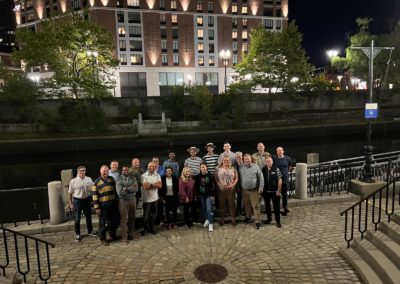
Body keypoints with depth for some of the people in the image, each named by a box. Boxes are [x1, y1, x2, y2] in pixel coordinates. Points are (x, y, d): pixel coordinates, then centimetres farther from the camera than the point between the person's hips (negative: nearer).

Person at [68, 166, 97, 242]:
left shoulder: (89, 179, -2)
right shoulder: (73, 181, -11)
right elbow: (70, 193, -5)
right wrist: (70, 203, -7)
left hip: (87, 199, 3)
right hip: (77, 201, -3)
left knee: (88, 216, 18)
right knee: (77, 219, 4)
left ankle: (90, 231, 38)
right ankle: (77, 234, 21)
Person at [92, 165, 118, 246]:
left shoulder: (112, 179, 5)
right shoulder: (96, 182, -7)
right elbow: (94, 195, -8)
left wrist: (116, 201, 11)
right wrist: (97, 207, -11)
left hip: (112, 204, 4)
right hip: (103, 206, -4)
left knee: (113, 221, 14)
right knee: (102, 223, 5)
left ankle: (112, 236, 30)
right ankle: (102, 238, 19)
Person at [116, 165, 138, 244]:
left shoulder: (133, 178, 2)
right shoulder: (119, 179, -7)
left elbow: (136, 188, -12)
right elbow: (120, 192, -17)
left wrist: (126, 188, -17)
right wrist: (131, 188, -11)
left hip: (133, 200, 3)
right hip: (123, 201, -3)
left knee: (132, 218, 12)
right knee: (124, 219, 1)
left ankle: (130, 234, 27)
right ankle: (124, 237, 10)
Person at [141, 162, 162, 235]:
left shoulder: (157, 175, 1)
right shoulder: (144, 175, -10)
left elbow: (160, 185, -10)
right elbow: (145, 187, -20)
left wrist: (150, 184, -17)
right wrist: (155, 184, -13)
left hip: (155, 198, 4)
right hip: (147, 199, -3)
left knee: (153, 215, 13)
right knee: (146, 215, 8)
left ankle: (151, 228, 29)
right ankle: (145, 228, 26)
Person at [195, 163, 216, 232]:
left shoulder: (210, 176, -10)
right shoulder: (198, 176, -1)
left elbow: (213, 186, -8)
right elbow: (196, 186, 7)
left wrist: (212, 195, -11)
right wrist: (197, 194, 5)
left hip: (208, 195, -4)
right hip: (201, 195, 4)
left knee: (209, 209, -9)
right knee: (204, 208, 15)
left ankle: (211, 224, -4)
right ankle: (207, 220, 34)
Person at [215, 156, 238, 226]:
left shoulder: (233, 169, 4)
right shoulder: (218, 169, 2)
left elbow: (236, 178, 3)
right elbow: (216, 179, 0)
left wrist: (232, 185, -11)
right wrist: (220, 185, -14)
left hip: (231, 189, 0)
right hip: (221, 190, 0)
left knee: (232, 204, 4)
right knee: (222, 204, 7)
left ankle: (233, 219, 15)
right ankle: (222, 219, 19)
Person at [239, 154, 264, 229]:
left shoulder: (256, 166, -7)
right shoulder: (241, 168, 2)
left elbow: (261, 177, -5)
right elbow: (239, 178, 9)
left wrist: (261, 187, -9)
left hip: (254, 190, -3)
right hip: (244, 190, 4)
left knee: (256, 206, -3)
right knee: (247, 205, 16)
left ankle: (258, 221, 3)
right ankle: (248, 217, 34)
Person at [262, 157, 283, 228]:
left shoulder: (276, 169, -7)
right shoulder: (263, 170, 2)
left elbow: (280, 180, -7)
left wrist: (278, 191, -11)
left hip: (274, 191, -3)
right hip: (266, 191, 3)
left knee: (276, 207, 3)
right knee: (267, 206, 15)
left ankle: (278, 221, 14)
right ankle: (269, 218, 33)